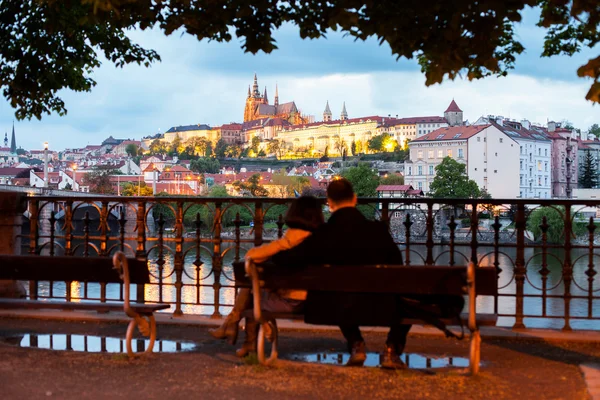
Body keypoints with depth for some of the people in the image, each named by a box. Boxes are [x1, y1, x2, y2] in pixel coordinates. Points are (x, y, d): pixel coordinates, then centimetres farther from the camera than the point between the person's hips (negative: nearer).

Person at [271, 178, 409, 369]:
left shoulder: (323, 234, -10)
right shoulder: (377, 229, -8)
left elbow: (288, 259, -10)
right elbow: (396, 262, 3)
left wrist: (273, 254, 12)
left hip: (341, 310, 2)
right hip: (381, 308, -2)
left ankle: (356, 345, 30)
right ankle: (391, 350, 18)